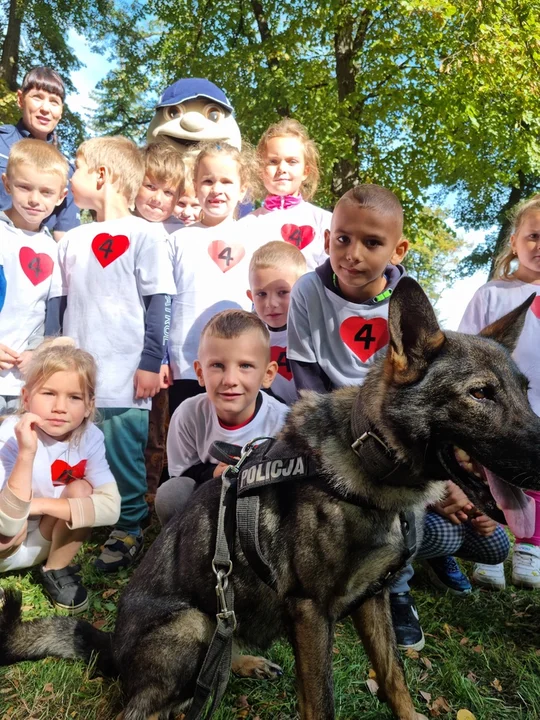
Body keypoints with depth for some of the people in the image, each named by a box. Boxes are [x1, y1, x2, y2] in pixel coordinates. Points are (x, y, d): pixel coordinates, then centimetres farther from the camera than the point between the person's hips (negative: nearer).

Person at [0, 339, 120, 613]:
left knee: (80, 490, -22)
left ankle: (57, 571, 0)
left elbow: (111, 507, -27)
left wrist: (37, 505, -31)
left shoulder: (89, 437, -18)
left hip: (45, 542, 3)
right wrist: (27, 454, -46)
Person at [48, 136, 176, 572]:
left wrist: (150, 363, -10)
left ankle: (128, 530, 22)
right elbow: (61, 304, 16)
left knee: (123, 455, 4)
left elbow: (157, 304, -6)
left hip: (125, 377, -5)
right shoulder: (73, 241, 13)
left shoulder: (144, 236, -4)